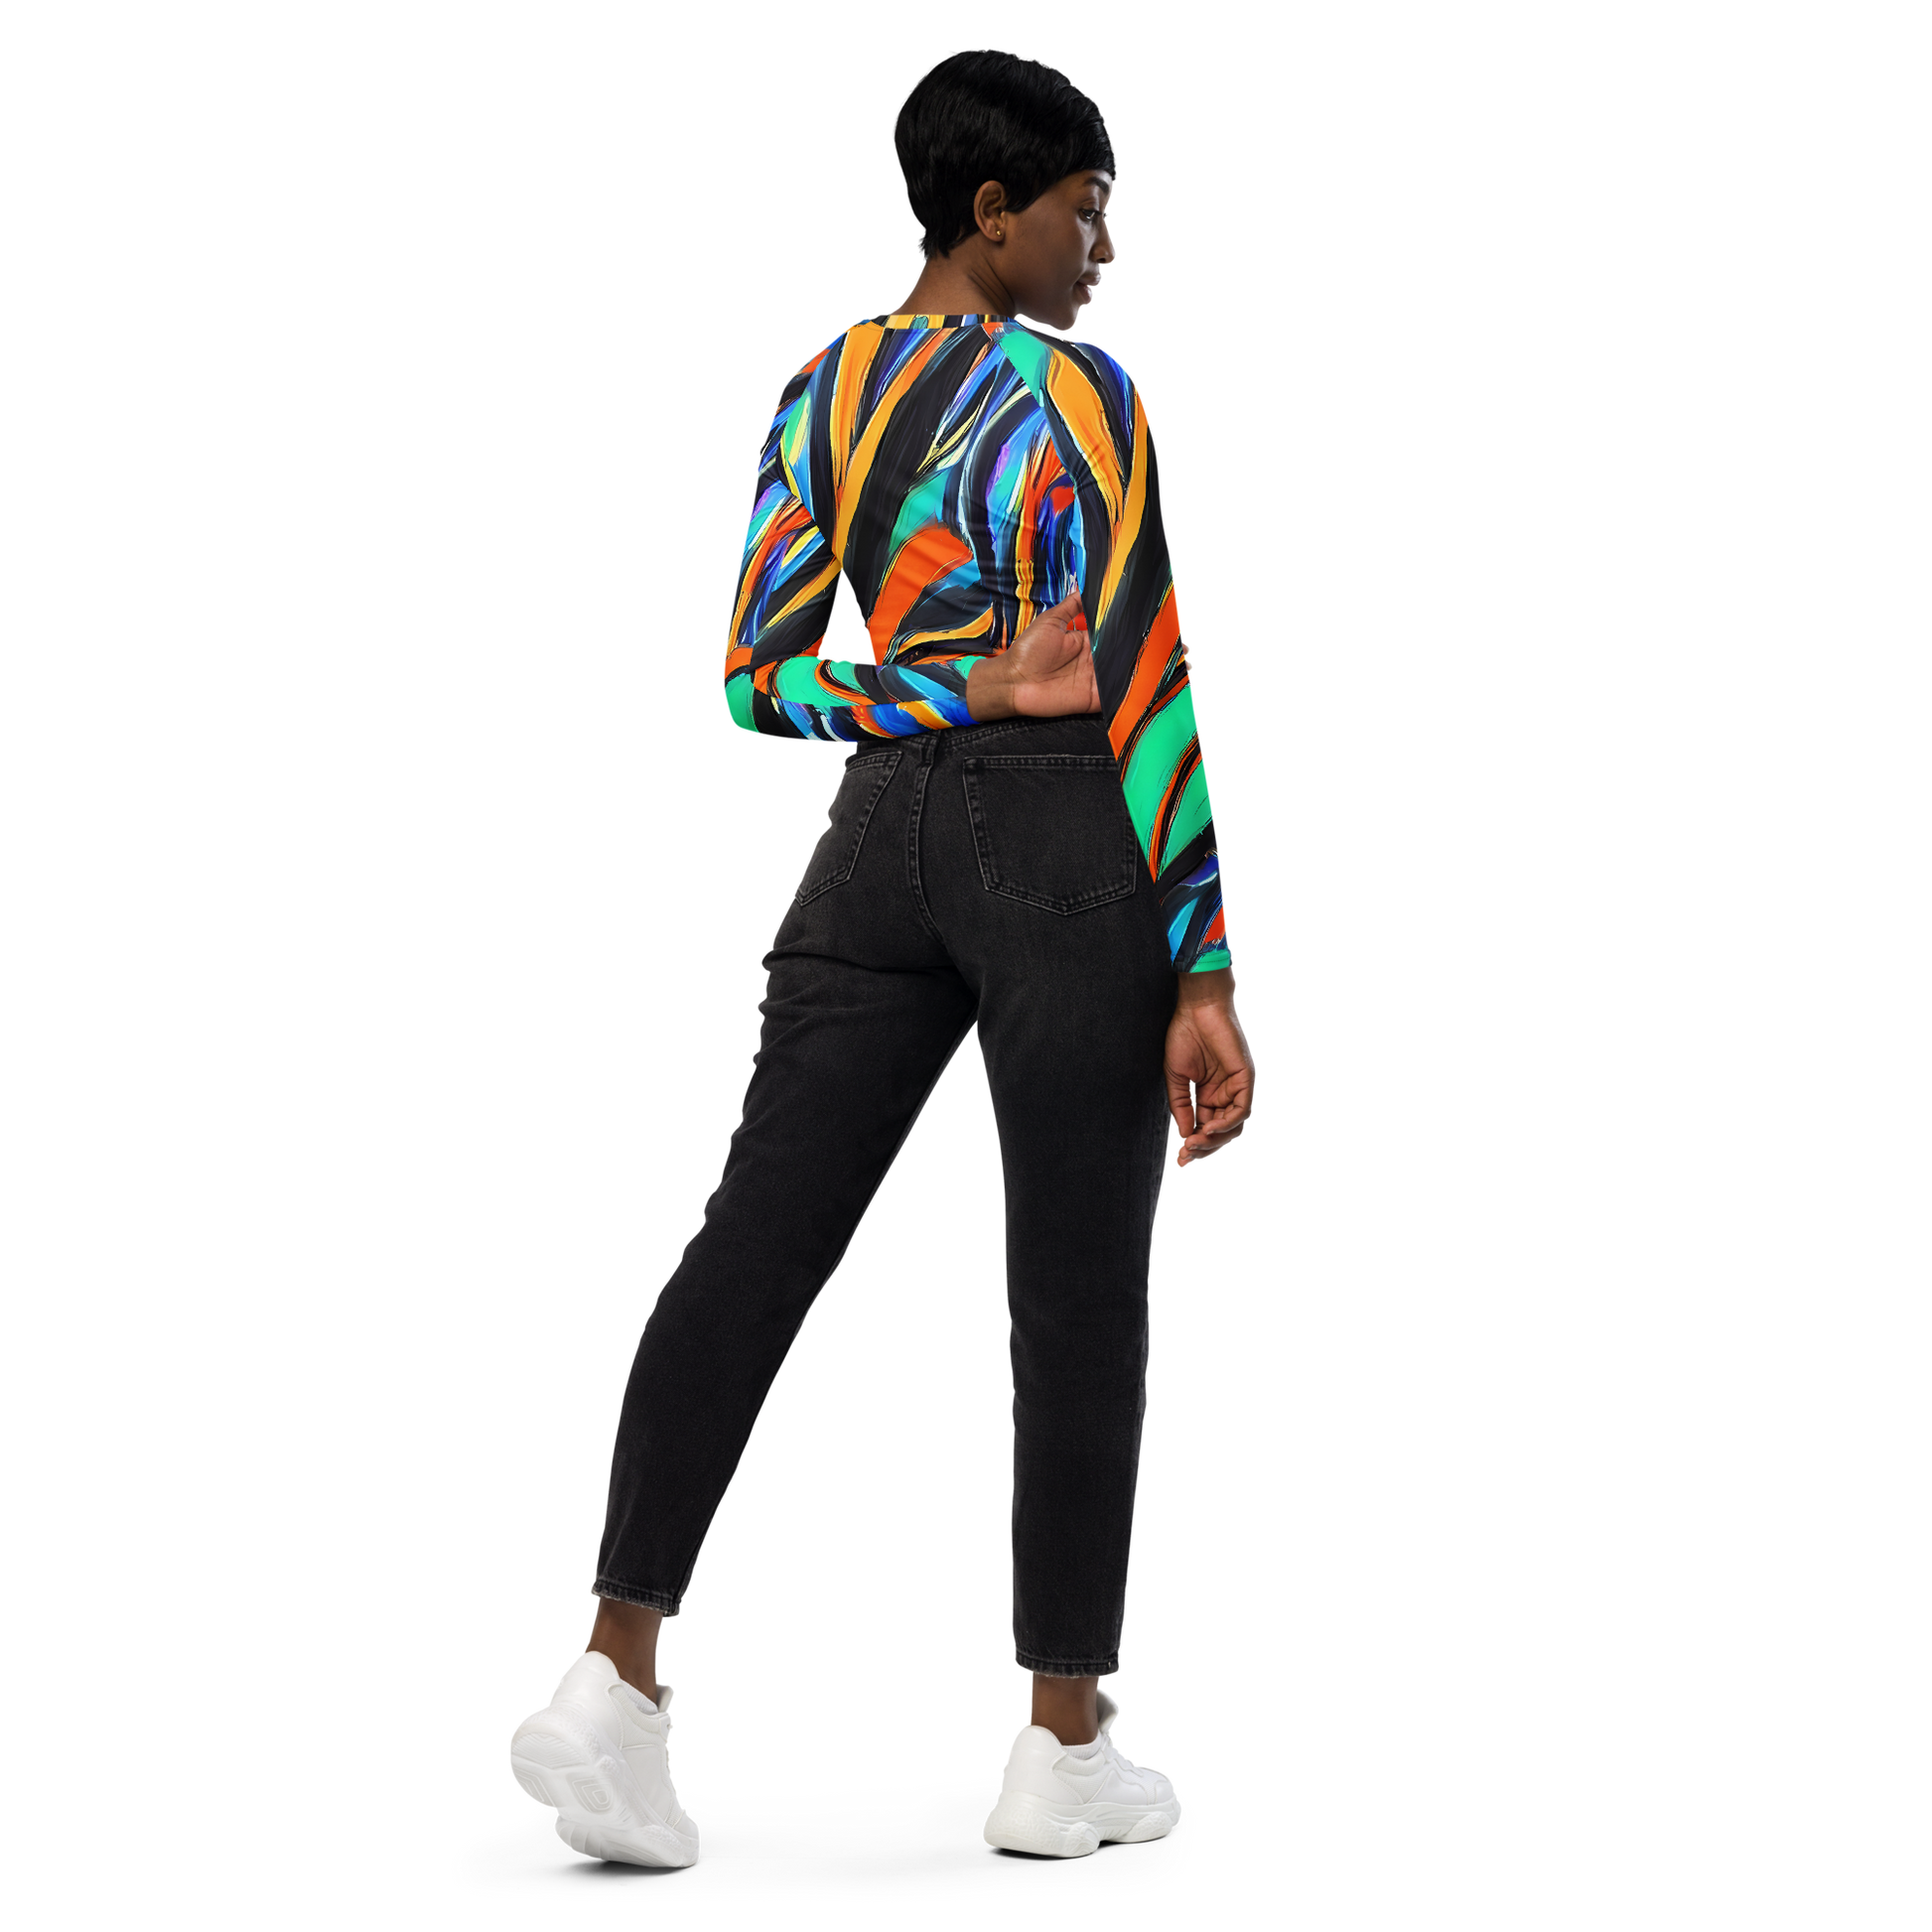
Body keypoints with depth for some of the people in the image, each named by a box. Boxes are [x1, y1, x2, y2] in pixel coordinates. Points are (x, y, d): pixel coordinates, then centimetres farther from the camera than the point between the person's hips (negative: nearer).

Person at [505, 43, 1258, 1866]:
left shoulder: (820, 393, 9)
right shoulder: (1081, 401, -11)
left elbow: (756, 677, 4)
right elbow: (1146, 698, -15)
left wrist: (971, 695, -6)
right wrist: (1205, 981, -14)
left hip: (880, 841, 5)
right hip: (1074, 855, -5)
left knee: (752, 1246, 1)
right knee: (1079, 1291, 4)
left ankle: (615, 1675, -12)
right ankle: (1063, 1749, 11)